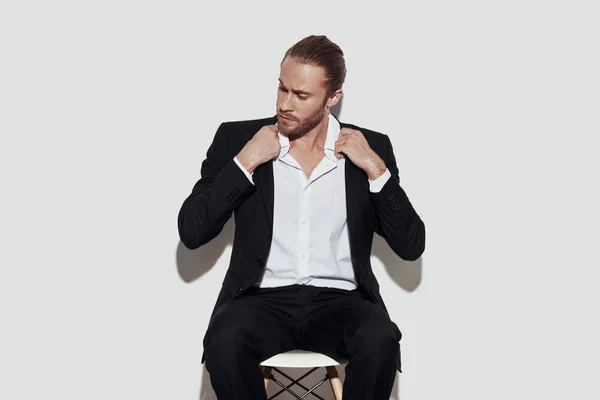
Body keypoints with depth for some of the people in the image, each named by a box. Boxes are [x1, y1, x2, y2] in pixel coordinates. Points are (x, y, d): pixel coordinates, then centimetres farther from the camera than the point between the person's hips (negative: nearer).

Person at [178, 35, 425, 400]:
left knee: (380, 341, -33)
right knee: (225, 342, -34)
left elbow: (411, 246, 2)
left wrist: (375, 170, -7)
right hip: (263, 298, 0)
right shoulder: (238, 138, 5)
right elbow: (191, 232, -2)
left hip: (340, 301, 1)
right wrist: (245, 162, -9)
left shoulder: (370, 148, 7)